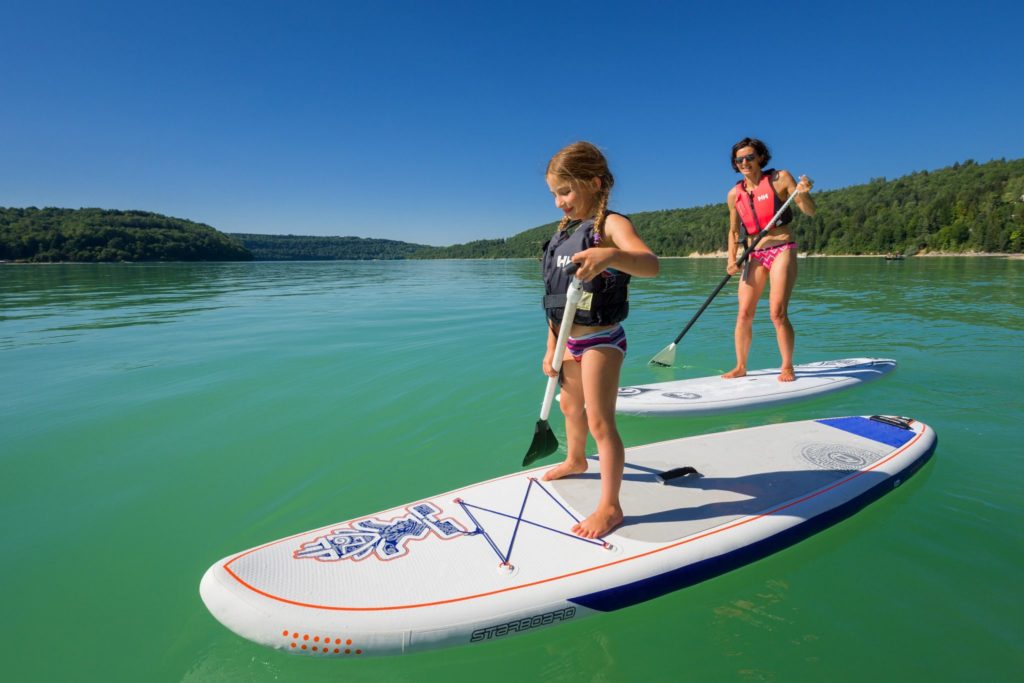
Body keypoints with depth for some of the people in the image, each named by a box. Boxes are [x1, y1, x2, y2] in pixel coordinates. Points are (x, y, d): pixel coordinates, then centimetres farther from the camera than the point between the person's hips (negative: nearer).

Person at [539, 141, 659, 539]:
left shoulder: (610, 224, -15)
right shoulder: (564, 232, 9)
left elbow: (650, 264, -36)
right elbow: (556, 300, 10)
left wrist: (610, 256, -55)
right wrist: (551, 350, 10)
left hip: (601, 340, -9)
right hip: (571, 340, 9)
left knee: (599, 421, -7)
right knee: (570, 406, 26)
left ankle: (609, 506, 6)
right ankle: (576, 461, 52)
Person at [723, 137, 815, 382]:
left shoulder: (780, 178, -2)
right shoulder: (735, 194, 6)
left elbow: (809, 211, -2)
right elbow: (734, 231, 15)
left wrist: (803, 194, -24)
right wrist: (732, 259, 1)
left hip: (782, 250, -3)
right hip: (754, 256, 4)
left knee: (778, 313, -11)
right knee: (744, 314, -1)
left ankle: (787, 367, 3)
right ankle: (740, 367, 10)